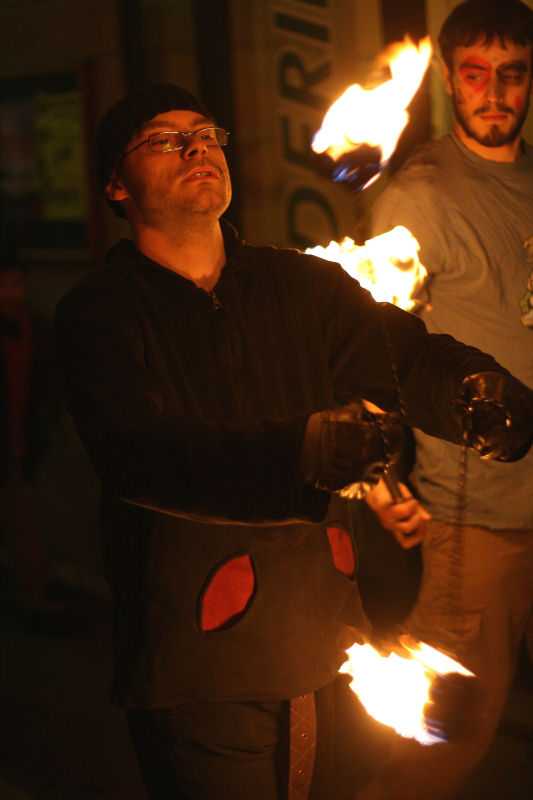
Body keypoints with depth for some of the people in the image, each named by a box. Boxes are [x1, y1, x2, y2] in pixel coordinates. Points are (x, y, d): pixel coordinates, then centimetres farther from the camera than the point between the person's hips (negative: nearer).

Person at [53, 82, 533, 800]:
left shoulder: (303, 285, 7)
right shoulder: (97, 314, -9)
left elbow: (406, 352, -8)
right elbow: (135, 454, -26)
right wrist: (302, 452, -42)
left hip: (326, 648, 5)